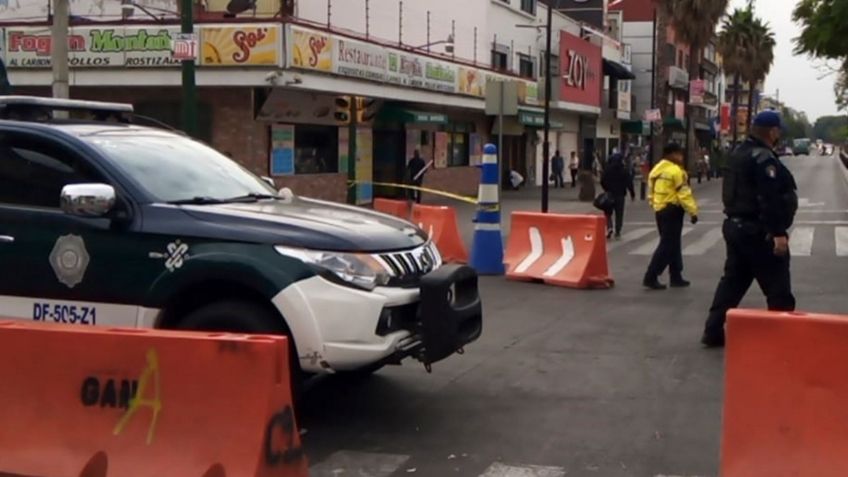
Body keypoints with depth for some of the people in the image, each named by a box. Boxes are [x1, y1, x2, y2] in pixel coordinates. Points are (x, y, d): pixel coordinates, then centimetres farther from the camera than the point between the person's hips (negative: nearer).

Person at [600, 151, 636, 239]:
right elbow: (629, 182, -7)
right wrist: (632, 194, 2)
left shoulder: (607, 169, -4)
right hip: (620, 194, 0)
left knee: (608, 212, 11)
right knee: (619, 214, 9)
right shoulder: (625, 169, -6)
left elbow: (602, 181, -1)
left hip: (610, 193, 0)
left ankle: (609, 227, -11)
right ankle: (617, 232, 8)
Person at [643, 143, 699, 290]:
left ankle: (676, 277, 20)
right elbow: (684, 194, -17)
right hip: (672, 210, -9)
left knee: (672, 244, 16)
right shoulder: (675, 171, -15)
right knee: (667, 245, -5)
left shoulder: (656, 169, 12)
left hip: (660, 210, 9)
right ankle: (650, 277, -8)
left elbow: (651, 192, 16)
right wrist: (693, 211, -14)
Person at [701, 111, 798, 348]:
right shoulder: (763, 158, -18)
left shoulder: (739, 153, 14)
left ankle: (714, 331, 13)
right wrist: (778, 233, -25)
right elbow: (771, 199, -25)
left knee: (733, 280, 14)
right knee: (778, 287, -1)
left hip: (735, 225, 10)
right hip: (758, 231, -10)